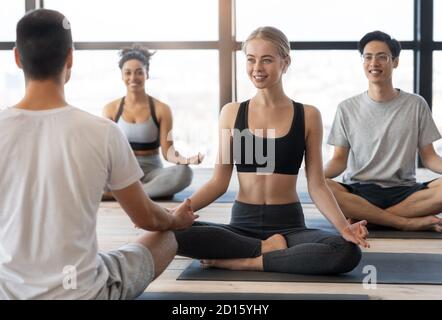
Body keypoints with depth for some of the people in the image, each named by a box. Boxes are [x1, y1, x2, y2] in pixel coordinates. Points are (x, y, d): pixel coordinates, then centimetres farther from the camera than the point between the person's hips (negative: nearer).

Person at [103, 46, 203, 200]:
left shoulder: (161, 109, 2)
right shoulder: (111, 109, 6)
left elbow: (167, 150, -4)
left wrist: (182, 160, -26)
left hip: (151, 171, 0)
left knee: (184, 173, -33)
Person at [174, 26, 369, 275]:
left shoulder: (308, 116, 2)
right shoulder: (232, 113, 5)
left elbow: (317, 185, 1)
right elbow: (219, 182, 5)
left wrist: (344, 227, -16)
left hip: (289, 225, 0)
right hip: (242, 224, 1)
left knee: (348, 252, -32)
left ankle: (244, 262, -18)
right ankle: (268, 248, -14)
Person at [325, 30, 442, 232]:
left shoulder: (416, 105, 7)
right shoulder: (347, 108, 7)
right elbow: (340, 160, 6)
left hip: (404, 192, 1)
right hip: (358, 193, 0)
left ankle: (364, 219, -22)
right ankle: (408, 222, -25)